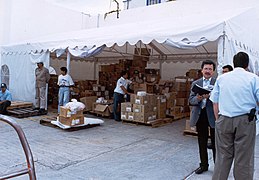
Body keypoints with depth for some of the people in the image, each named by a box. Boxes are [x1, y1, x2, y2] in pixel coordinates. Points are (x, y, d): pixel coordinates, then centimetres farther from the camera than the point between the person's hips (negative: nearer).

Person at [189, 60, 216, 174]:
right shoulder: (195, 83, 10)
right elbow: (191, 100, 3)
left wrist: (209, 96, -26)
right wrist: (198, 98, -17)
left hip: (213, 115, -3)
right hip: (200, 115, 4)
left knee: (215, 143, 5)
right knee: (202, 142, 14)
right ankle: (204, 165, 30)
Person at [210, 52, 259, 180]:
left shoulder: (221, 78, 9)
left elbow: (215, 102, 10)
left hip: (223, 120, 2)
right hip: (245, 121, -2)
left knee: (222, 156, 9)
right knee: (243, 158, 6)